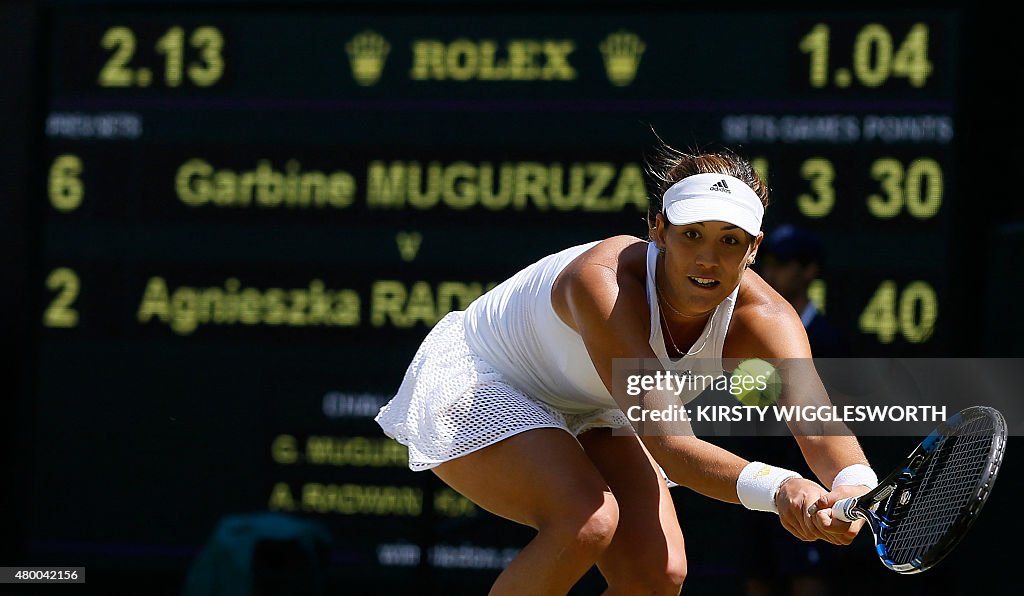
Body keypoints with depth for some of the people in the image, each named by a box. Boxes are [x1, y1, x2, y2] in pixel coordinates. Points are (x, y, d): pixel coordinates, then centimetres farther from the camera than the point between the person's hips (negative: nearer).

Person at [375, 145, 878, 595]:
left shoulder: (761, 318, -24)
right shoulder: (604, 282, -39)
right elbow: (666, 441, -47)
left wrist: (853, 487, -63)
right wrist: (776, 489, -63)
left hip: (587, 411, 6)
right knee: (588, 523, -31)